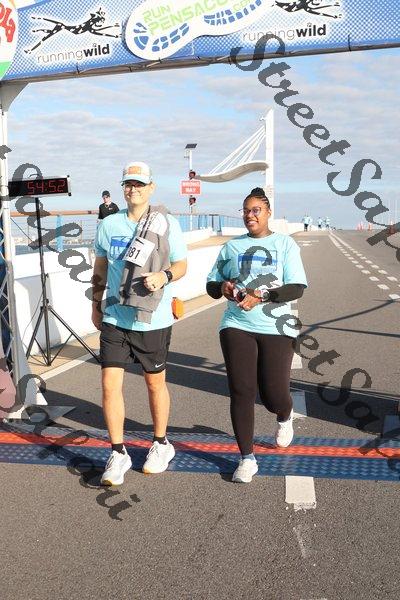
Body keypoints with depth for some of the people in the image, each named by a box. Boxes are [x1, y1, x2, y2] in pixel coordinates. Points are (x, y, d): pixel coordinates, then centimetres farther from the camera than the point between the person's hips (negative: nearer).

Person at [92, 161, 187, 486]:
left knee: (155, 383, 12)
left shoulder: (168, 224, -5)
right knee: (110, 385, -2)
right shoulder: (108, 225, 5)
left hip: (153, 321, -2)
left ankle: (162, 445, 32)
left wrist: (164, 275, -21)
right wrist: (96, 306, 18)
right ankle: (118, 454, 14)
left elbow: (181, 265, 0)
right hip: (114, 319, 3)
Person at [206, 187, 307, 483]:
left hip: (276, 328, -2)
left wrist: (261, 297, -20)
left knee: (274, 395, 1)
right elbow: (211, 284, 15)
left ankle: (285, 418, 41)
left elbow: (297, 288, -7)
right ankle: (247, 458, 10)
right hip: (237, 327, 2)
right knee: (241, 391, -4)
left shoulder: (285, 243, 3)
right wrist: (222, 287, -9)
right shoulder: (232, 246, 13)